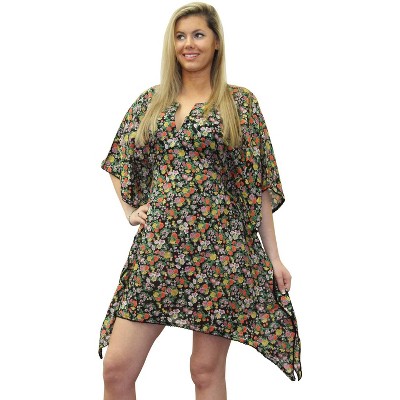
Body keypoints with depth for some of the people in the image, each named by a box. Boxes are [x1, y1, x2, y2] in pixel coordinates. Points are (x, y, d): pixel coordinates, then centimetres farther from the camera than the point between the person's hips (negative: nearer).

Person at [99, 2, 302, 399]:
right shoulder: (151, 101, 12)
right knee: (116, 367, 0)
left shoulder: (240, 102, 3)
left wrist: (274, 257, 0)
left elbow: (260, 185, 2)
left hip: (218, 247, -3)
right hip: (156, 247, 3)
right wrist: (129, 211, 11)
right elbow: (118, 162, 25)